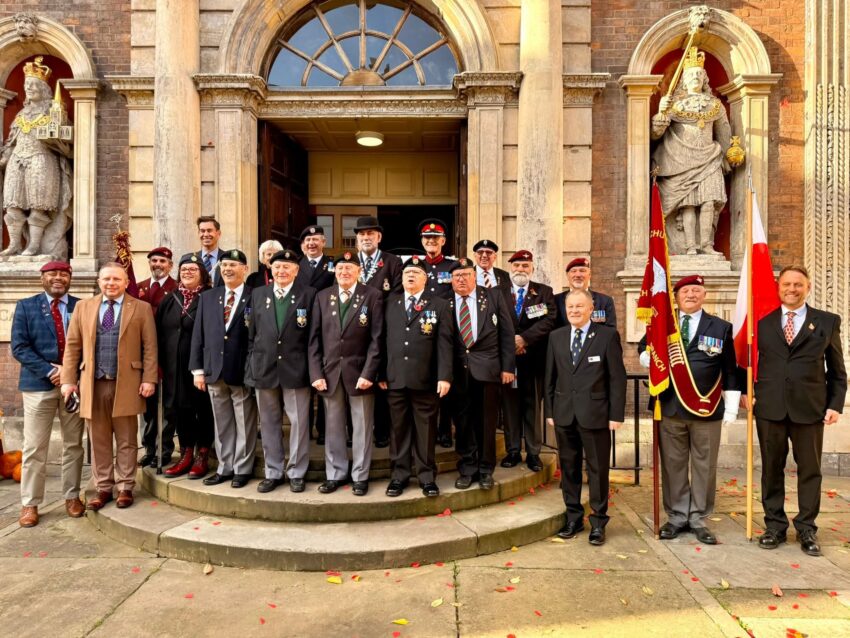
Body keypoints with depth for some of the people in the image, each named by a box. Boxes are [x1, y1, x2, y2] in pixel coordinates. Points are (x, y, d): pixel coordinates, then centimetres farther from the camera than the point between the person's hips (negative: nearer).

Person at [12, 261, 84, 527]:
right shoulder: (26, 306, 4)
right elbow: (19, 346, -4)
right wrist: (50, 371, -14)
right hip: (39, 384, -1)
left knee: (73, 445, 8)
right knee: (34, 448, 2)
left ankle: (72, 497, 20)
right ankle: (29, 504, 12)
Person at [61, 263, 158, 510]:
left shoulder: (141, 308, 3)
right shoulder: (83, 307, 10)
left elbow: (149, 347, -1)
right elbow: (72, 346, 8)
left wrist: (149, 379, -8)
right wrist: (69, 379, 1)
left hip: (126, 384, -2)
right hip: (93, 384, 2)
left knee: (126, 441, 6)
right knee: (98, 441, 9)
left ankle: (125, 488, 16)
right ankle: (103, 488, 21)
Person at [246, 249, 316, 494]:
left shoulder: (308, 294, 0)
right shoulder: (258, 294, 9)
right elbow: (252, 334, 11)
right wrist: (252, 364, 6)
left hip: (295, 368, -3)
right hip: (264, 367, 3)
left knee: (298, 422, 3)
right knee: (269, 423, 11)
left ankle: (296, 473, 16)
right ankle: (273, 473, 23)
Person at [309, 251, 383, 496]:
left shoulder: (372, 296, -2)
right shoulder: (322, 297, 7)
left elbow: (376, 338, -6)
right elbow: (315, 338, 5)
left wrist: (368, 373, -14)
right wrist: (316, 372, -4)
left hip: (359, 371, -2)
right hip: (329, 370, 3)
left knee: (361, 426, 7)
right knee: (333, 426, 10)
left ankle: (360, 476, 19)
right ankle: (335, 474, 24)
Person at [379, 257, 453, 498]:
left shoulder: (439, 305, 3)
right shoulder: (390, 304, 11)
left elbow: (444, 344, -3)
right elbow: (384, 340, 8)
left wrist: (444, 376, -11)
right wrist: (381, 373, 3)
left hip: (426, 378, -2)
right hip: (395, 378, 2)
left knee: (426, 428, 6)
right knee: (399, 428, 9)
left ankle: (427, 476, 18)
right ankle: (399, 474, 21)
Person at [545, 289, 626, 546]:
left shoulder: (608, 335, -4)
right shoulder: (556, 337, 8)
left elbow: (617, 377, -5)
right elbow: (550, 377, 10)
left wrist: (616, 414, -8)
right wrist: (549, 410, 6)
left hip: (595, 413, -3)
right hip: (564, 414, 4)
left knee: (597, 469, 6)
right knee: (568, 467, 12)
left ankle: (597, 522, 20)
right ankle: (574, 517, 27)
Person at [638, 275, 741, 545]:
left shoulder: (721, 327, 5)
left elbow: (730, 371, 5)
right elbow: (643, 350, 21)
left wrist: (731, 406, 1)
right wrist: (650, 359, -3)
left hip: (707, 410, -1)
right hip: (670, 408, 1)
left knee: (704, 466, 8)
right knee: (673, 465, 9)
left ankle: (699, 519, 22)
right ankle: (677, 516, 22)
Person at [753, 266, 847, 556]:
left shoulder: (828, 322, 7)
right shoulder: (762, 320, 6)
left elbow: (837, 370, 7)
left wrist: (835, 405, 0)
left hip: (810, 408, 0)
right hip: (769, 406, 0)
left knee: (809, 469, 7)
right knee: (771, 468, 8)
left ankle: (806, 529, 21)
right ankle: (774, 526, 20)